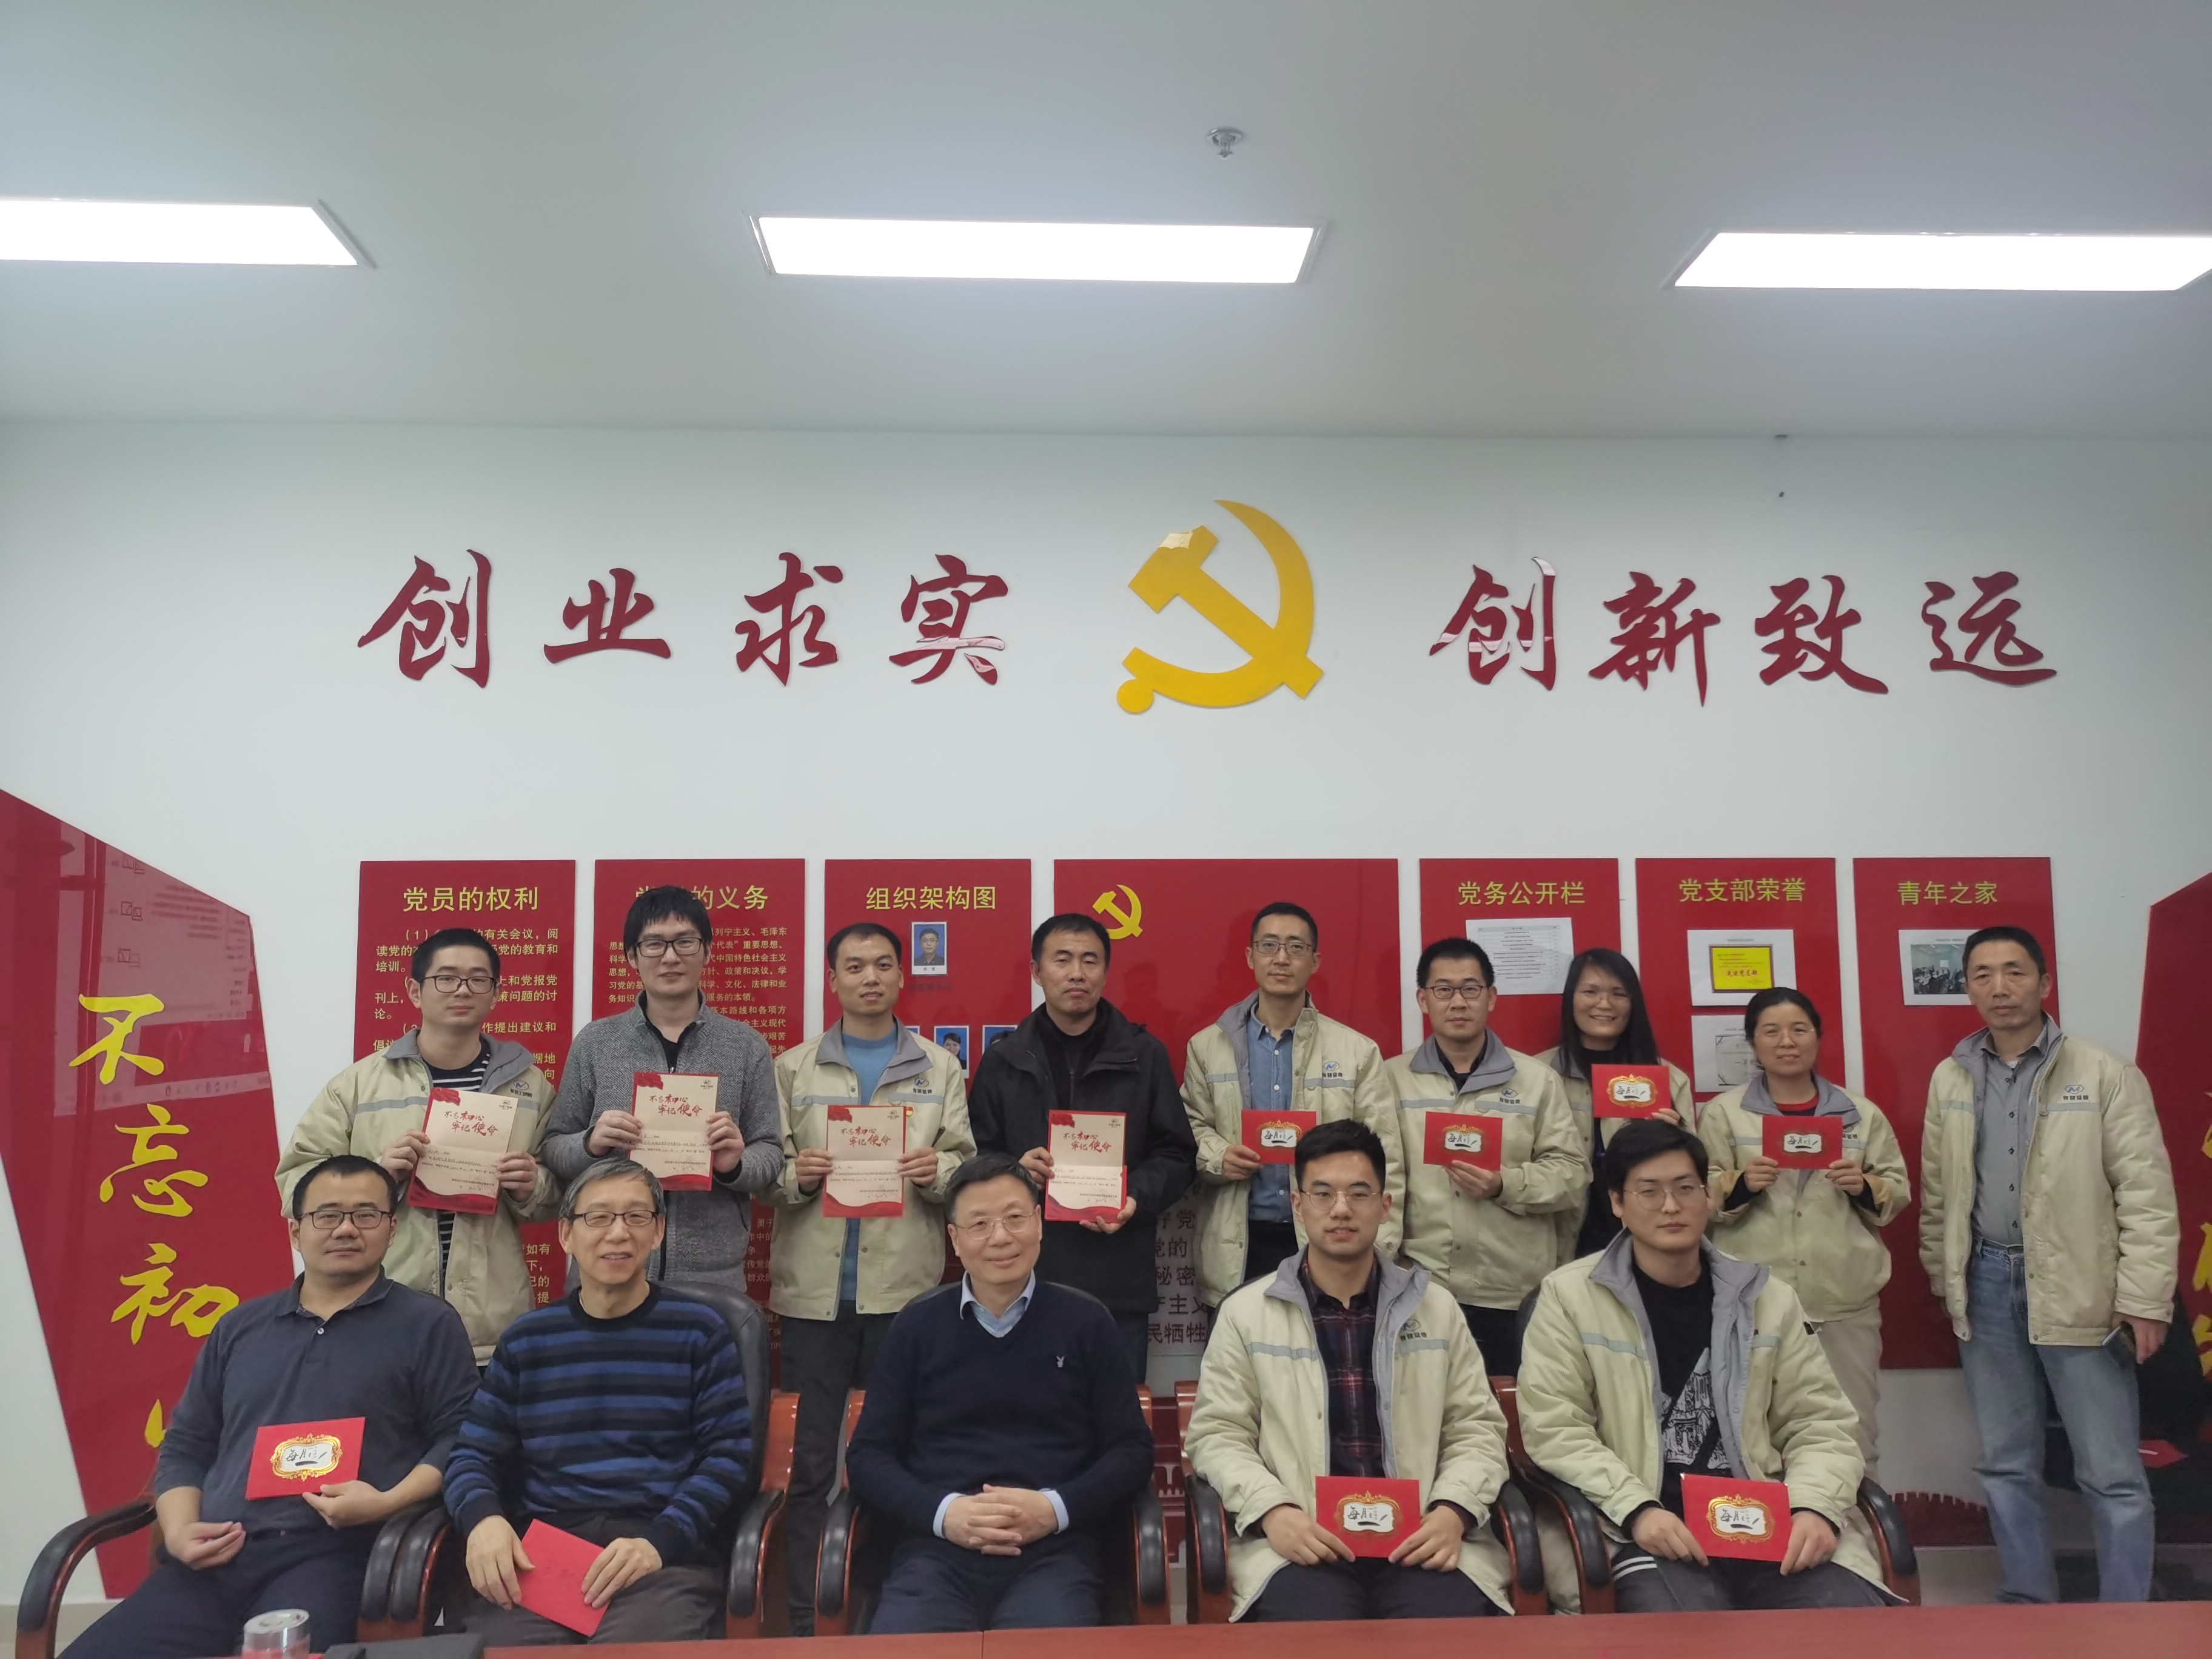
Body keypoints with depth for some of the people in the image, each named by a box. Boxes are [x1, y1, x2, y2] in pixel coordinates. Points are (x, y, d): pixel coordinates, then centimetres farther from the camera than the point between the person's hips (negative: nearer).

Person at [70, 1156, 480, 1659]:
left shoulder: (428, 1323, 7)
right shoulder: (240, 1327, 22)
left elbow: (461, 1438, 1)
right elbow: (185, 1447, 24)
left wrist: (389, 1503, -15)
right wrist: (178, 1532, 6)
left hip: (337, 1556, -5)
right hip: (216, 1561, 5)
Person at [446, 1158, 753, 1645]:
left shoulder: (697, 1330, 6)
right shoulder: (526, 1339, 15)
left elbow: (728, 1454, 1)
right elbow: (473, 1454, 15)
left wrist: (660, 1542, -14)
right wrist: (483, 1519, -8)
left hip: (666, 1553, -2)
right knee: (495, 1645, -27)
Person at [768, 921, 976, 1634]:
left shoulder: (940, 1066, 10)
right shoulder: (793, 1068, 8)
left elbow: (968, 1164, 4)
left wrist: (940, 1170, -17)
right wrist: (794, 1174, -17)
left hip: (905, 1284, 0)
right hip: (814, 1287, 0)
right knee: (809, 1459, 5)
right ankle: (801, 1615, 17)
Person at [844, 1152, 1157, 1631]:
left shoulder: (1086, 1322, 9)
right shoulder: (916, 1326, 11)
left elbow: (1132, 1449, 8)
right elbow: (867, 1454, 9)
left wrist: (1057, 1508, -9)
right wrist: (943, 1511, -9)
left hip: (1054, 1552, 0)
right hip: (936, 1549, 1)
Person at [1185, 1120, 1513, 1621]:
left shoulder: (1437, 1307, 14)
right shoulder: (1245, 1313, 9)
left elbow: (1477, 1429, 14)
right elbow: (1217, 1435, 6)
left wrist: (1453, 1511, -5)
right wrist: (1272, 1510, -12)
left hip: (1422, 1539, 2)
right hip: (1300, 1541, -2)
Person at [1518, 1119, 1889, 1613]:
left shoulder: (1768, 1298, 14)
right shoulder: (1570, 1295, 3)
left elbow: (1818, 1423, 13)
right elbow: (1554, 1429, -2)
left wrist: (1815, 1507, -6)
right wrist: (1637, 1510, -16)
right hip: (1652, 1534, -4)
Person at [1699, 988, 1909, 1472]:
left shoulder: (1861, 1113, 11)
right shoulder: (1723, 1112, 6)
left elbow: (1899, 1192, 11)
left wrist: (1865, 1186, -9)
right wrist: (1740, 1184, -16)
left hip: (1846, 1302, 2)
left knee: (1852, 1436, 8)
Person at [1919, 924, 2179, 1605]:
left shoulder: (2104, 1073, -5)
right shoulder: (1949, 1080, 6)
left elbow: (2146, 1192, -8)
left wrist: (2143, 1298, -12)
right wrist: (1943, 1279, 10)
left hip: (2080, 1290, -4)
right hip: (1985, 1287, 4)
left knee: (2112, 1473, 3)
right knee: (2006, 1465, 13)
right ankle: (2027, 1602, 27)